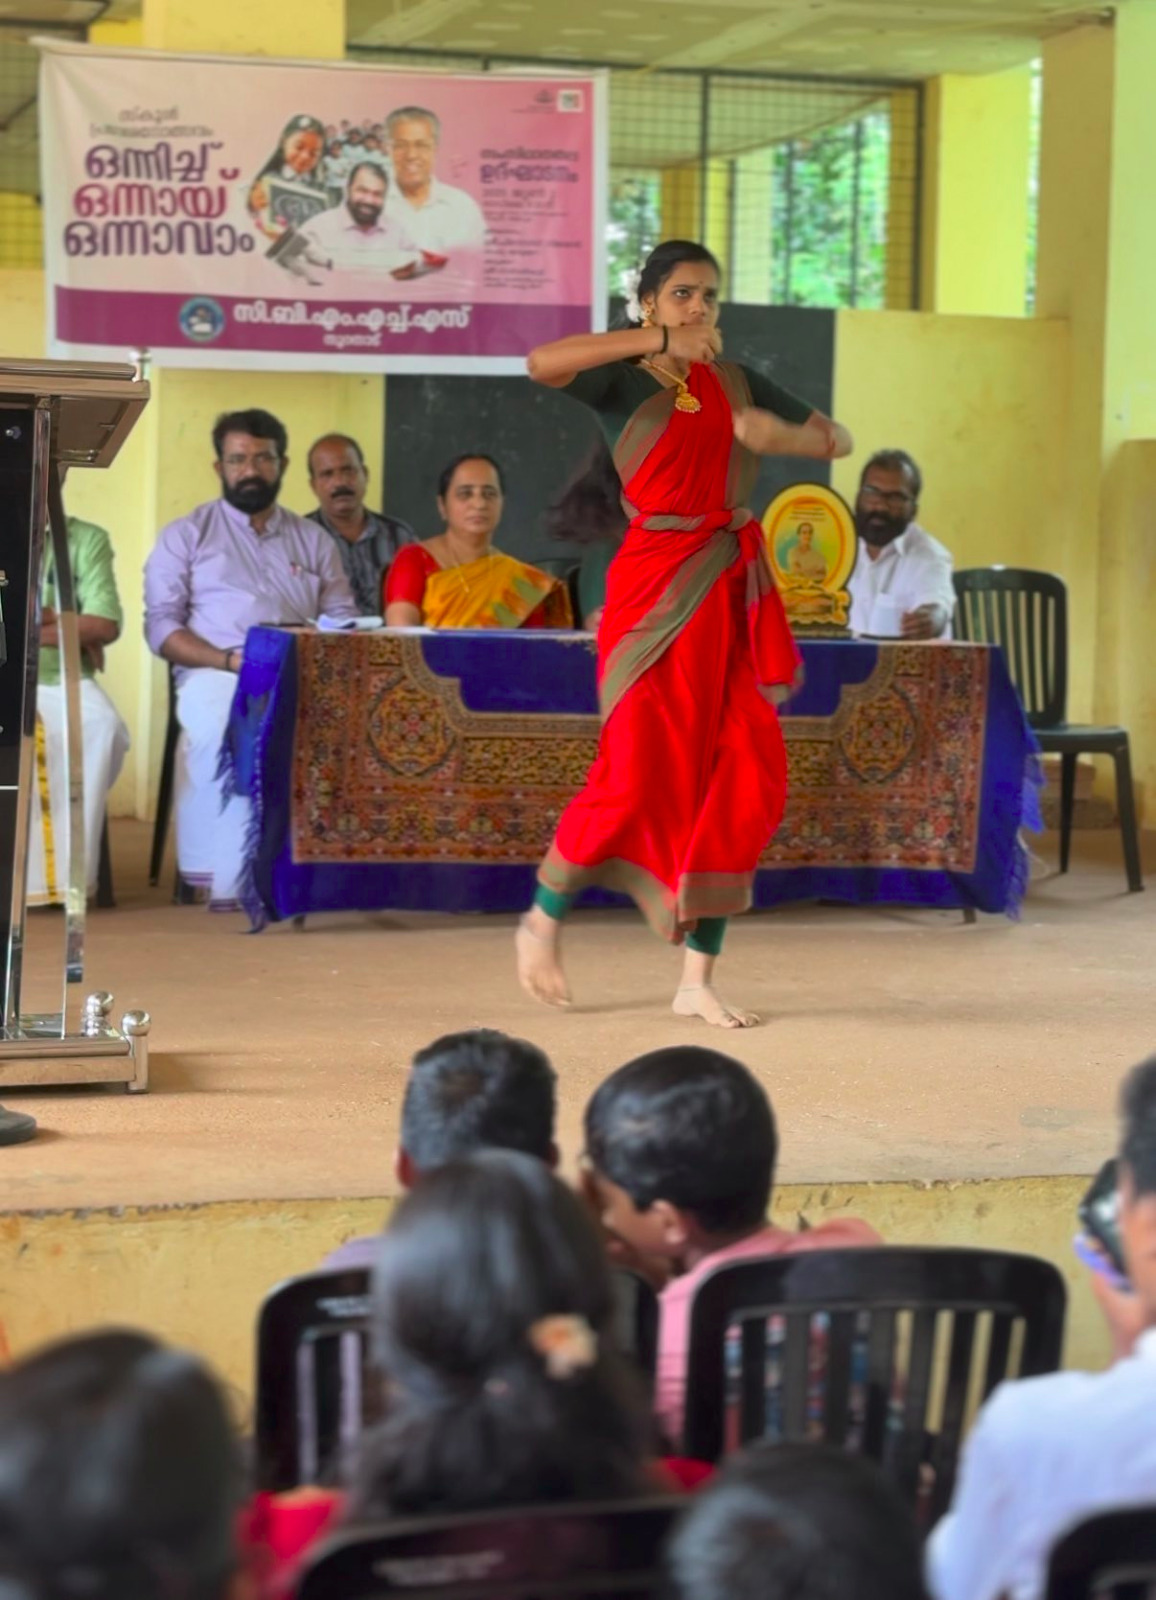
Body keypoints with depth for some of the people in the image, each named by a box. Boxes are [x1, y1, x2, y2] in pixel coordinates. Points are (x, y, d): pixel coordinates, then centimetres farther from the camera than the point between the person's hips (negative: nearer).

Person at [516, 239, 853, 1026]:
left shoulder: (737, 381, 15)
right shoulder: (626, 380, -1)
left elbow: (838, 439, 19)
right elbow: (541, 363, -22)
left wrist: (778, 436, -2)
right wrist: (658, 341, -24)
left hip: (735, 587, 5)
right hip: (658, 583, -5)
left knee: (746, 778, 0)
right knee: (641, 773, -5)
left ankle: (700, 978, 7)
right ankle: (542, 923, 19)